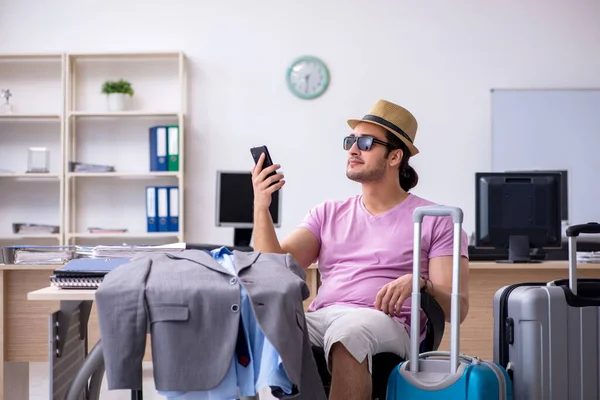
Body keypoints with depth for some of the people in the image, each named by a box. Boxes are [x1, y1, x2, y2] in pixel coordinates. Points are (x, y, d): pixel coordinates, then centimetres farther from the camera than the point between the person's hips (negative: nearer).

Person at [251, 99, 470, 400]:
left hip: (386, 324, -2)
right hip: (319, 318, 3)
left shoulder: (435, 220, 10)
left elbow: (457, 308, 2)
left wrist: (419, 283, -18)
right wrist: (261, 207, -3)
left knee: (347, 331, -39)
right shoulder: (328, 213, 22)